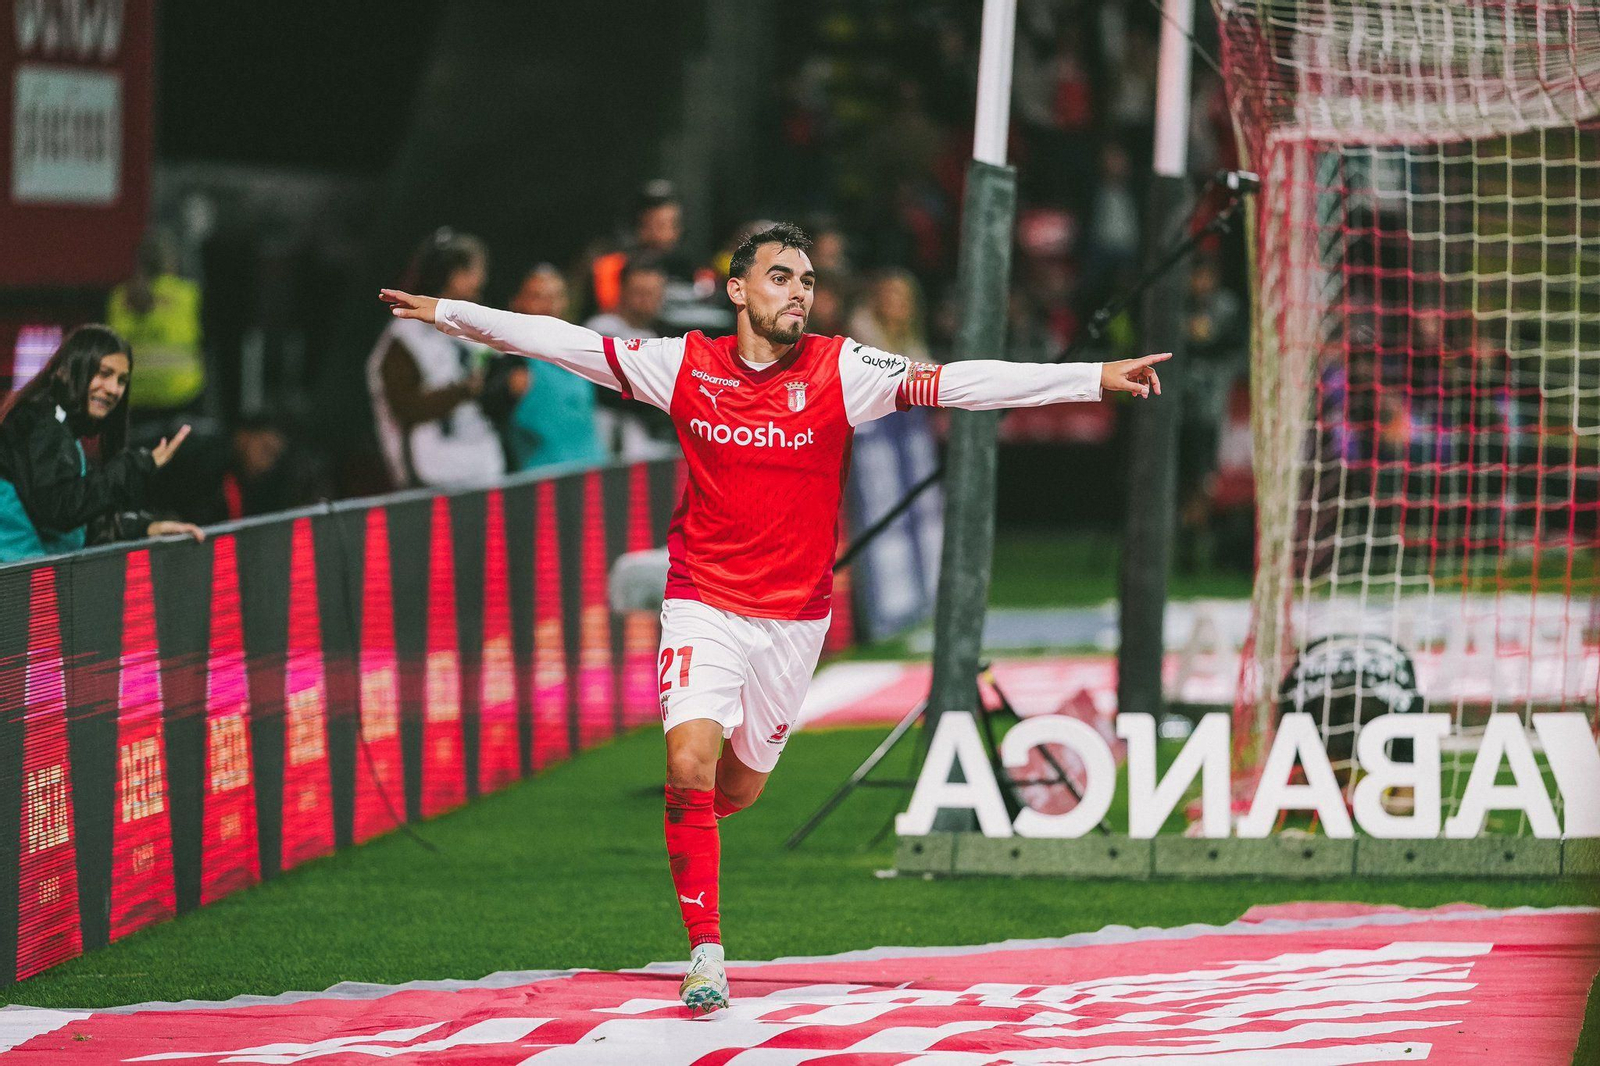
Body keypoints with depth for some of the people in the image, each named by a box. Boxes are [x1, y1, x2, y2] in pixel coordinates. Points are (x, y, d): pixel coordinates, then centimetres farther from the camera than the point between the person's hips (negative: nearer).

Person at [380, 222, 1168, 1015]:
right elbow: (565, 344, 3)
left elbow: (956, 384, -13)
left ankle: (689, 822, 49)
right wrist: (449, 314, 4)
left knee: (739, 787, 11)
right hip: (704, 605, -1)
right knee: (691, 764, -19)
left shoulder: (841, 370, -7)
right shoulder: (685, 365, -4)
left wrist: (1094, 379, -21)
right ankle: (705, 950, -10)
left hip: (794, 615, 1)